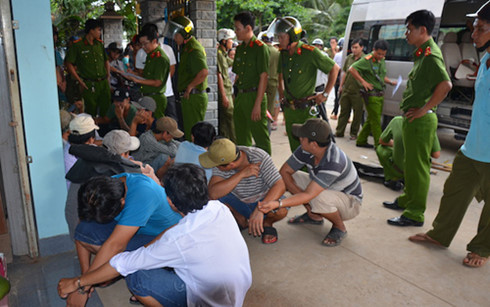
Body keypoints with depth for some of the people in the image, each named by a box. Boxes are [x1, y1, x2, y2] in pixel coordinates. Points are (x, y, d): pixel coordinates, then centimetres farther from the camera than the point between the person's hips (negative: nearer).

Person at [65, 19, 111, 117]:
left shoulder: (100, 44, 11)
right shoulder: (77, 45, -5)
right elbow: (69, 64, -5)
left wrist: (108, 76, 10)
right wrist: (80, 81, -9)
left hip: (104, 83, 5)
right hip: (89, 85, -5)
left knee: (106, 109, 7)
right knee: (91, 112, 2)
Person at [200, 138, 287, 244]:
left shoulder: (260, 157, -27)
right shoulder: (220, 165, -23)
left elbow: (280, 186, -33)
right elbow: (213, 194, -34)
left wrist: (260, 209, -46)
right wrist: (241, 174, -39)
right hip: (238, 202, 2)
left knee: (281, 210, -34)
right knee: (213, 201, -27)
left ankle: (267, 223, 3)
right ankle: (241, 220, 3)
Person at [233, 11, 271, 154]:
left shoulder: (260, 47, -9)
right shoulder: (240, 48, 14)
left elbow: (263, 77, -14)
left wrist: (258, 104, -19)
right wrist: (236, 96, 12)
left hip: (254, 95, -8)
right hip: (240, 96, 8)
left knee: (260, 136, -2)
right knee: (241, 136, 15)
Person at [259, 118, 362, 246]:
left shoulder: (334, 162, -38)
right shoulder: (306, 150, -17)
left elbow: (309, 195, -41)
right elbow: (284, 171, -9)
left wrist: (277, 203, -49)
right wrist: (300, 194, -20)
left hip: (350, 203, -7)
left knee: (318, 198, -38)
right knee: (292, 176, -7)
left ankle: (339, 227, -5)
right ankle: (314, 216, 12)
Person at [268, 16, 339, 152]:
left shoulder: (310, 52, -14)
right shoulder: (283, 54, 6)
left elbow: (335, 68, -6)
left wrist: (325, 94, -7)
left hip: (306, 109, -6)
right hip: (289, 109, 6)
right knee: (295, 148, 14)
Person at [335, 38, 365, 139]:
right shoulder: (349, 58, 10)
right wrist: (341, 86, 15)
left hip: (357, 91, -5)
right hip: (346, 89, 5)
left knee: (357, 113, 5)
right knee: (344, 111, 11)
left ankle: (354, 133, 18)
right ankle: (339, 132, 19)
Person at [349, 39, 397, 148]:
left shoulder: (382, 60, 14)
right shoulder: (367, 60, -11)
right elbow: (352, 69, -17)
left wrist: (390, 82, 9)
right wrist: (363, 82, -18)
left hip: (380, 94, 8)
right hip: (371, 95, -8)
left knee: (371, 119, 13)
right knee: (376, 121, -5)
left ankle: (361, 141, 24)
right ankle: (379, 145, 2)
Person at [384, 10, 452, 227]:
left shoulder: (431, 55, -17)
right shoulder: (421, 53, 14)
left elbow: (445, 85, -31)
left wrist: (424, 109, -24)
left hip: (420, 120, -10)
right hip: (412, 119, 10)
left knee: (417, 166, -3)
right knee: (410, 163, 21)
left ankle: (415, 214, 7)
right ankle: (407, 199, 38)